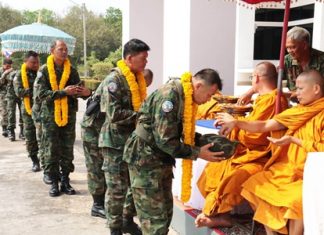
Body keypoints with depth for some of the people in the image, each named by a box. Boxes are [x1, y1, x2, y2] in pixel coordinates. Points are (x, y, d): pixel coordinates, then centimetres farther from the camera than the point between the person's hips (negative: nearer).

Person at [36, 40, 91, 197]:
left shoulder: (72, 71, 6)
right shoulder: (44, 70, -4)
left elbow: (76, 92, 3)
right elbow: (41, 93, -13)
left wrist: (86, 93, -21)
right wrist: (64, 92, -22)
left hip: (69, 115, 3)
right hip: (50, 115, -3)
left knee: (67, 151, 8)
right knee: (51, 151, 3)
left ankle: (65, 181, 19)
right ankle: (54, 182, 13)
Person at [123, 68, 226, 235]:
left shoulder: (186, 96, 5)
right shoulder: (170, 95, -24)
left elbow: (182, 132, 13)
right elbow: (165, 139, -27)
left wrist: (205, 140, -2)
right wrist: (197, 153, -20)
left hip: (162, 159, 10)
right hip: (145, 159, -10)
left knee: (166, 211, 15)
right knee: (155, 218, -5)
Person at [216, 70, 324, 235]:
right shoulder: (298, 112, 10)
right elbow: (264, 126, 5)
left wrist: (293, 140, -18)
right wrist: (235, 123, -4)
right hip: (289, 168, 7)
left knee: (297, 199, -34)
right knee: (254, 185, -2)